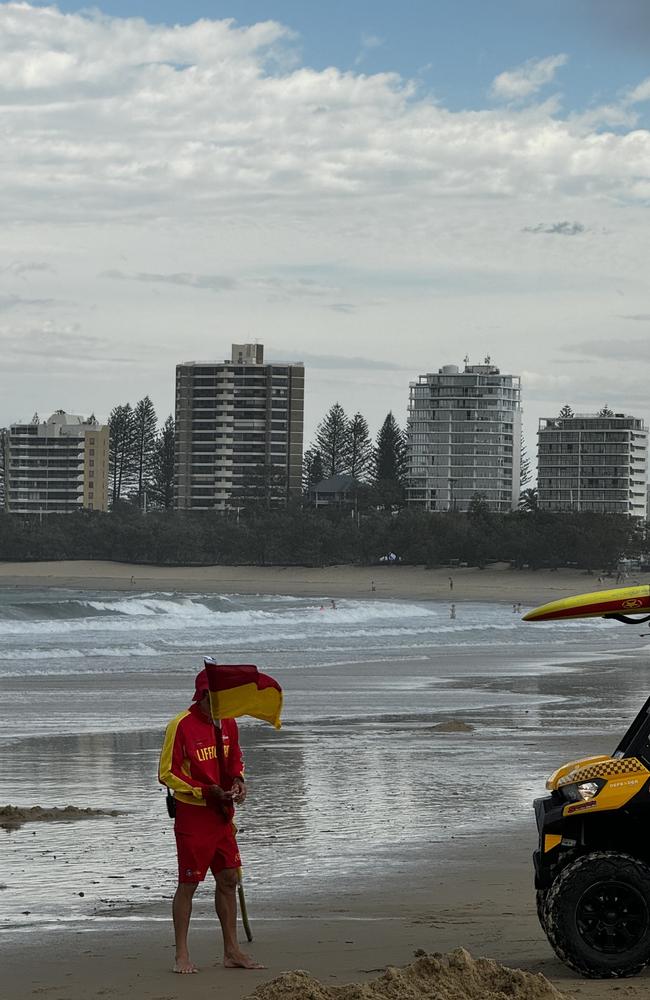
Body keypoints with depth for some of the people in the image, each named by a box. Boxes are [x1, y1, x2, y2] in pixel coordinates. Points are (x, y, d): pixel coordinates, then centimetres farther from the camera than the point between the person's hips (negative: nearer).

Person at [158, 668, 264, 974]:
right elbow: (167, 773, -13)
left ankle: (232, 951, 17)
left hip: (222, 814, 7)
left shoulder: (227, 724, 7)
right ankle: (182, 955, 5)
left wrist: (238, 780, -2)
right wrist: (208, 792, -18)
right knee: (188, 883, -2)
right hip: (192, 814, -7)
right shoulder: (181, 726, -14)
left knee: (228, 880, 9)